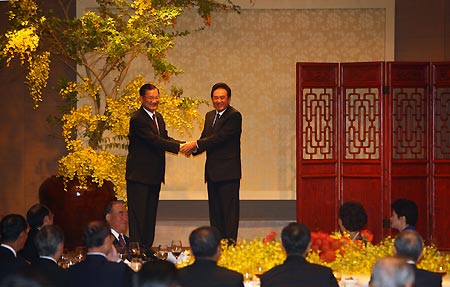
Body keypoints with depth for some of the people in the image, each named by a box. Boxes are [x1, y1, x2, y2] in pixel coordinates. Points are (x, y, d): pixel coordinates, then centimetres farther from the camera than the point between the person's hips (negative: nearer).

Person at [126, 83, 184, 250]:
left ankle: (147, 247, 18)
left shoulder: (158, 117, 14)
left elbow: (165, 139, 9)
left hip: (155, 175, 9)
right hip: (139, 174, -9)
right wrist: (180, 147, -27)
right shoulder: (137, 119, -16)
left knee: (151, 213, 12)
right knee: (138, 214, -6)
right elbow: (155, 141, -23)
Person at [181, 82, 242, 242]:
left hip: (228, 172, -8)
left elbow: (220, 138, -19)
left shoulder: (234, 116, -10)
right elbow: (205, 139, 14)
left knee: (229, 210, -8)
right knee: (215, 211, 10)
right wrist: (193, 149, -8)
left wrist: (196, 145, -18)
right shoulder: (210, 116, 17)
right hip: (212, 172, 8)